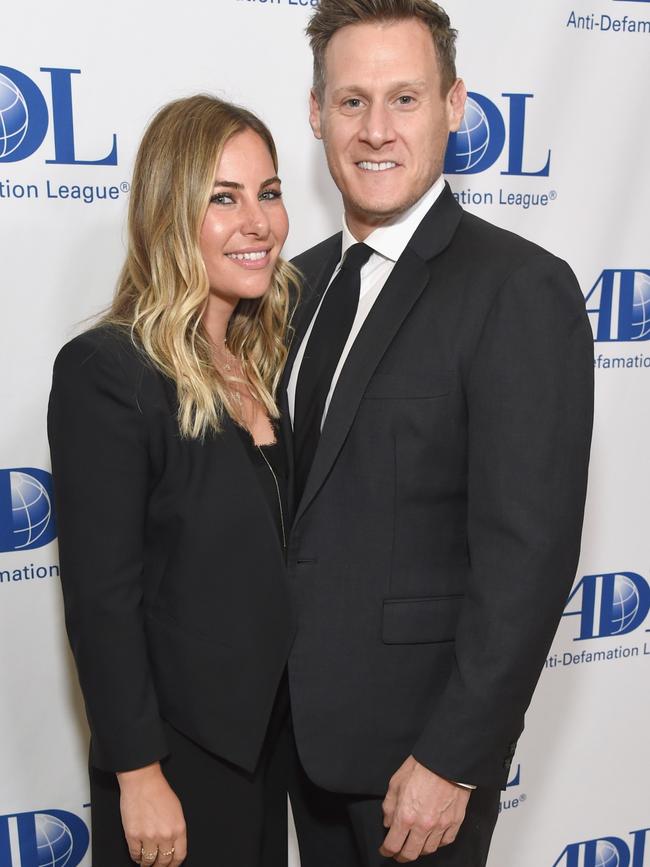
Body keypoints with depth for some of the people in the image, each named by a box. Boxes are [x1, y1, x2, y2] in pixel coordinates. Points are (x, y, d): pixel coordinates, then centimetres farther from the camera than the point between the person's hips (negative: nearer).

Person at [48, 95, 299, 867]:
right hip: (176, 752, -6)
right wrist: (140, 775, -16)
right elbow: (100, 597, -19)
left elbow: (272, 561, 6)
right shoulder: (105, 371, -20)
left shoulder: (271, 361, 2)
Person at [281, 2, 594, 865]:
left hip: (418, 729, -6)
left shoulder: (520, 288, -18)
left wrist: (452, 760, -18)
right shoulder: (305, 279, 4)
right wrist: (274, 686, 7)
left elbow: (529, 551, -20)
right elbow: (300, 491, 8)